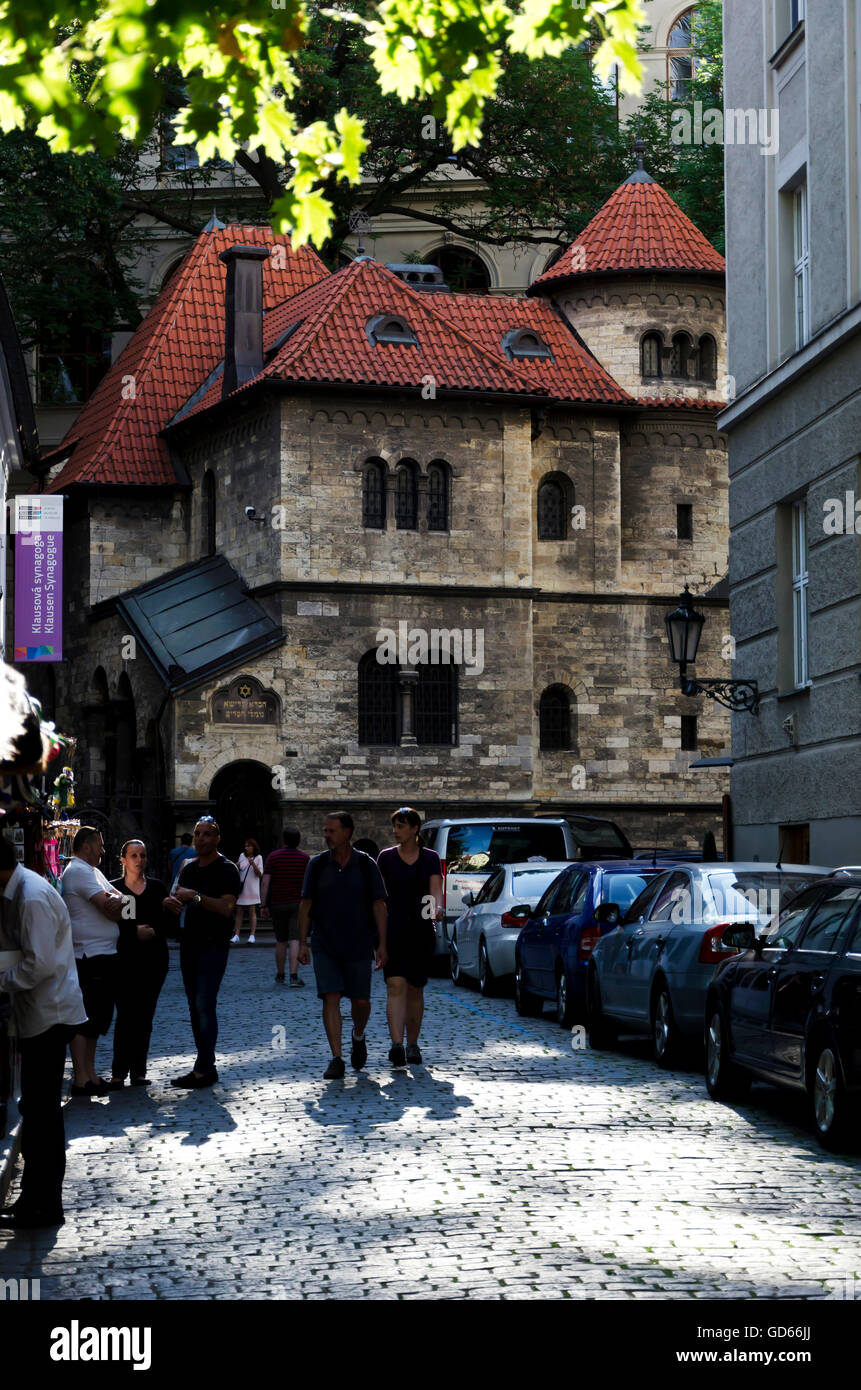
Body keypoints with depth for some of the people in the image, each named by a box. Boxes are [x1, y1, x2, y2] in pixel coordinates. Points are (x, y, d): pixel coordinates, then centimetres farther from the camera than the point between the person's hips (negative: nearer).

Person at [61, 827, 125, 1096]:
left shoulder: (92, 871, 20)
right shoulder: (79, 871, -13)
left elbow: (117, 898, 12)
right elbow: (108, 908, -19)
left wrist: (116, 898, -11)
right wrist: (116, 902, 3)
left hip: (104, 954, 11)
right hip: (89, 956, -11)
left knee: (97, 1017, 15)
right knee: (84, 1018, -8)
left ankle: (90, 1073, 22)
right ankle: (81, 1080, -6)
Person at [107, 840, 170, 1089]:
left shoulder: (157, 887, 11)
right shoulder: (113, 888, 3)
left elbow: (167, 922, 7)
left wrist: (153, 932, -11)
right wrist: (135, 931, -16)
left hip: (154, 958, 3)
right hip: (124, 958, -3)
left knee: (145, 1015, 3)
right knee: (126, 1014, -8)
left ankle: (138, 1070, 9)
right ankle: (118, 1072, -4)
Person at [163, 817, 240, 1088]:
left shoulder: (226, 870, -6)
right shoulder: (189, 869, 16)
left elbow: (226, 908, -17)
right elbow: (179, 906, 16)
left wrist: (196, 896, -25)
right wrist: (171, 904, -7)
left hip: (213, 946, -7)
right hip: (189, 944, 7)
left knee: (204, 1005, -13)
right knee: (195, 1007, 8)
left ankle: (203, 1070, -12)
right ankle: (206, 1067, 14)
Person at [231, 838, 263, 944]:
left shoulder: (258, 857, -1)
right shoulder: (242, 856, 9)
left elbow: (260, 874, -6)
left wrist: (253, 864, -18)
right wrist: (237, 867, -4)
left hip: (252, 889, -3)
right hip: (241, 888, 3)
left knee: (252, 912, -1)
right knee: (239, 912, 2)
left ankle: (252, 935, 0)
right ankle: (236, 935, 3)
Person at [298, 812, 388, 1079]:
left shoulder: (365, 865, 0)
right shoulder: (318, 864, 3)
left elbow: (378, 905, 0)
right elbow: (305, 904, 5)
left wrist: (382, 944, -4)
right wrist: (302, 943, -1)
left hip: (358, 946, 0)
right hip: (325, 946, 0)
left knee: (360, 1001, 4)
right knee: (330, 999, -9)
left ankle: (358, 1037, 36)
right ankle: (336, 1059, -8)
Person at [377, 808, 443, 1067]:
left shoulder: (430, 858, 5)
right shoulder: (386, 857, 5)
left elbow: (436, 890, -6)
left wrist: (437, 908, -28)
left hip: (421, 931, 1)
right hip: (393, 930, -1)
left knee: (415, 989, 9)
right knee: (396, 986, -15)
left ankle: (412, 1044, 22)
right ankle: (397, 1045, -24)